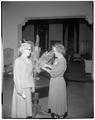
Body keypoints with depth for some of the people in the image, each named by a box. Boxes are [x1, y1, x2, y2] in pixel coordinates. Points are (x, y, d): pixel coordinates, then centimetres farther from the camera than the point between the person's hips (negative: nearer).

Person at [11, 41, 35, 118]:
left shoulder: (29, 61, 7)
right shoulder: (18, 61, -13)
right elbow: (16, 77, -15)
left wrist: (32, 86, 10)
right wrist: (20, 91, -17)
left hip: (28, 87, 6)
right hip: (21, 87, -6)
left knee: (28, 104, 14)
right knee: (21, 106, 4)